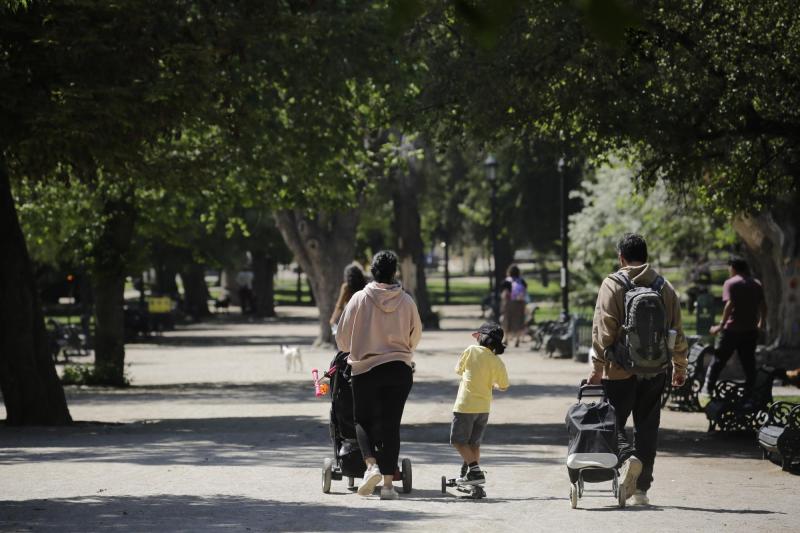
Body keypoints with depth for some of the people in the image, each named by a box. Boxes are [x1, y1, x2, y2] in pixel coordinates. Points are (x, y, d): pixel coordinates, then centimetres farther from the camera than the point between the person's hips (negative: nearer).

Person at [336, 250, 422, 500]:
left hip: (365, 368, -1)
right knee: (391, 425, 6)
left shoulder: (359, 299, -7)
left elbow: (342, 338, 0)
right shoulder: (406, 301, -2)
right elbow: (416, 335, 10)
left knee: (363, 420, 13)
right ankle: (388, 483, 3)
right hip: (400, 368, 1)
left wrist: (354, 349, 22)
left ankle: (371, 465, -11)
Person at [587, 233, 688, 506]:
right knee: (647, 427, 10)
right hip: (655, 371, 3)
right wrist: (680, 367, 18)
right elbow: (677, 332, 9)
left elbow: (603, 330, -10)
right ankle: (641, 488, 11)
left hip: (620, 371, -3)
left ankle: (627, 457, -23)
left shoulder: (612, 284, -6)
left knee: (614, 423, 6)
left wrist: (598, 366, -5)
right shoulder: (665, 287, 6)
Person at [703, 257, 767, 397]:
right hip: (751, 330, 5)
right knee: (749, 362, 9)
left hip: (733, 329, -5)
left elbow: (729, 304, -19)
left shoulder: (730, 283, -7)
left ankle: (708, 387, 3)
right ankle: (749, 391, 8)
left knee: (718, 360, 3)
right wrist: (761, 323, 24)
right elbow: (763, 305, 10)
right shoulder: (756, 284, 10)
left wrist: (721, 325, -18)